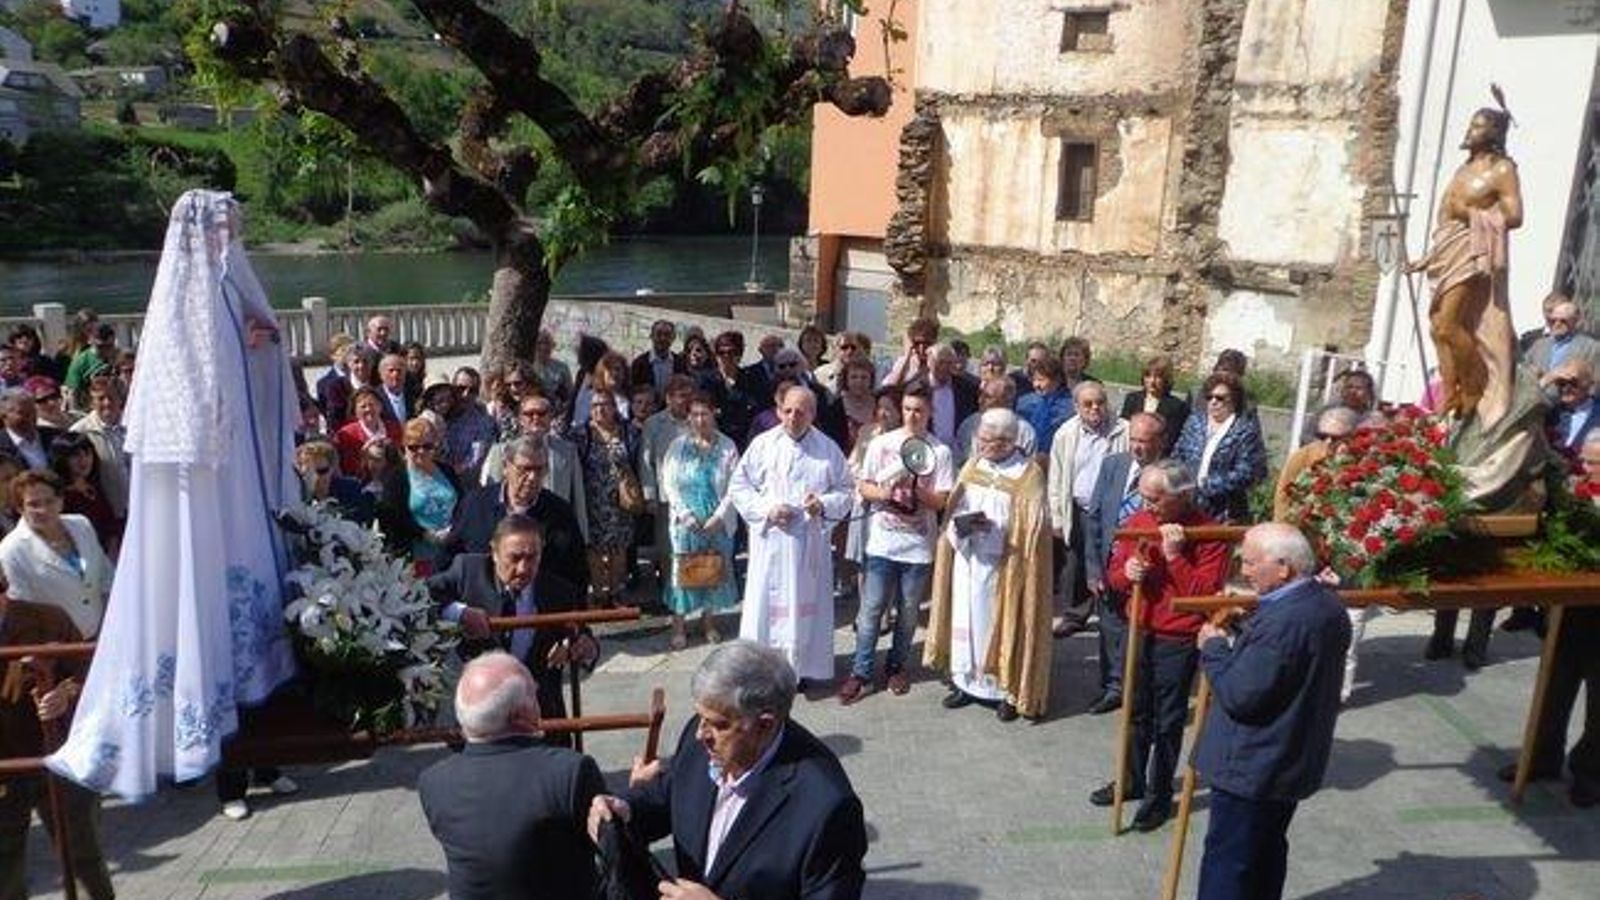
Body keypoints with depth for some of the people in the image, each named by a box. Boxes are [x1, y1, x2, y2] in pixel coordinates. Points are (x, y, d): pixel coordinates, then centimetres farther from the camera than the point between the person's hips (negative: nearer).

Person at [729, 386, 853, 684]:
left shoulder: (828, 449, 2)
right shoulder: (762, 444, 0)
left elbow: (845, 492, 6)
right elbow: (739, 486, 3)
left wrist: (824, 504, -14)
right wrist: (766, 509, -11)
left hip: (810, 541, 1)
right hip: (769, 539, -1)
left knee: (805, 602, 7)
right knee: (765, 602, 1)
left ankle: (801, 667, 19)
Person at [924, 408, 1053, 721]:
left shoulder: (1029, 475, -10)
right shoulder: (972, 467, 5)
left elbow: (1031, 529, -11)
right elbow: (953, 510, 6)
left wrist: (989, 526, -21)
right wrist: (960, 523, -16)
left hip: (1003, 566, -5)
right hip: (967, 561, 5)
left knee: (1000, 622, 4)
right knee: (966, 619, 11)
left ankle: (1008, 690, 18)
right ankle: (966, 682, 26)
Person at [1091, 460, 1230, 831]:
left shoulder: (1208, 534, -14)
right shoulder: (1139, 522, 0)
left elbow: (1205, 595, -19)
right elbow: (1114, 575, 9)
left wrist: (1175, 555, -26)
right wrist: (1126, 572, -15)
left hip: (1177, 641, -5)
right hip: (1138, 632, 5)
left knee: (1168, 721, 6)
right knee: (1136, 712, 18)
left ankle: (1160, 794, 21)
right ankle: (1132, 781, 34)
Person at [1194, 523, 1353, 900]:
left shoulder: (1281, 622, -30)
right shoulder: (1329, 606, 3)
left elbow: (1238, 695, -27)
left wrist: (1214, 647, -12)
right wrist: (1240, 639, 6)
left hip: (1251, 769, -10)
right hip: (1294, 761, 10)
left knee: (1226, 863, 3)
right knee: (1267, 851, 24)